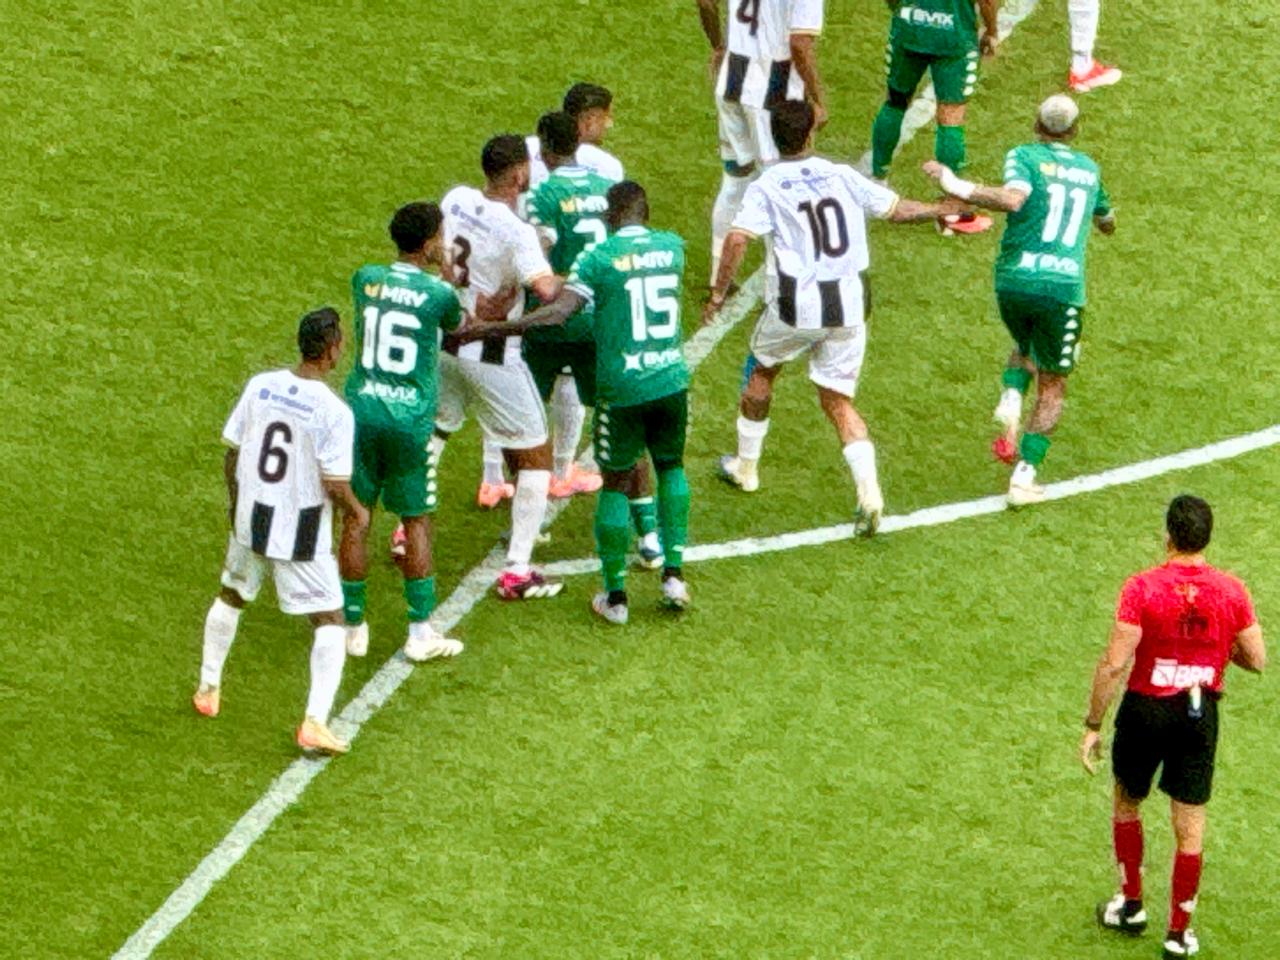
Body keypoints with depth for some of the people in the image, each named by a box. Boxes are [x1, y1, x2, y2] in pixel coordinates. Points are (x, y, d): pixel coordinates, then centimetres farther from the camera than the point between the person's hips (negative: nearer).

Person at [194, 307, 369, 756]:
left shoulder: (260, 386, -5)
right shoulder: (334, 411, -20)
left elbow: (231, 453, 3)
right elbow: (335, 484, -18)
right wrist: (357, 513, 2)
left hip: (251, 518, 5)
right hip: (302, 532, -5)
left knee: (231, 597, 29)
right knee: (330, 621, 5)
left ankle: (208, 690, 42)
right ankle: (315, 722, -6)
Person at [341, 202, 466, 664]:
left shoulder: (365, 279, 1)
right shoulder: (439, 293, -8)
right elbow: (458, 327, 14)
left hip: (361, 412, 3)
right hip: (411, 419, -3)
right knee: (416, 522, 7)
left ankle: (353, 627, 17)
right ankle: (421, 632, 11)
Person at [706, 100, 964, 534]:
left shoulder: (766, 187, -4)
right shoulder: (841, 176, 5)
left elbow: (737, 238, -18)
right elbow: (895, 209, 13)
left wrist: (718, 294, -12)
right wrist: (941, 209, 30)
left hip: (796, 304, -2)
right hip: (849, 303, 2)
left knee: (761, 372, 25)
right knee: (837, 400, 10)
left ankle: (745, 469, 38)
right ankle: (869, 492, -9)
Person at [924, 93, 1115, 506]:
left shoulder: (1024, 156, 2)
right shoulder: (1089, 169, 15)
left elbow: (1013, 198, -20)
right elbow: (1107, 223, 31)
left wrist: (959, 187, -15)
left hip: (1014, 281, 0)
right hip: (1063, 286, 0)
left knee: (1026, 346, 31)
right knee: (1052, 387, 11)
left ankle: (1010, 402, 3)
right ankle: (1024, 477, 1)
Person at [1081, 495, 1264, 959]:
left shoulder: (1142, 589, -17)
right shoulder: (1231, 592, -9)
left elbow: (1114, 664, -18)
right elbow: (1256, 660, -1)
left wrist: (1093, 725, -9)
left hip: (1146, 710, -2)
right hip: (1201, 715, 2)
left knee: (1127, 803, 24)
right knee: (1190, 826, 10)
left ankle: (1131, 905, 33)